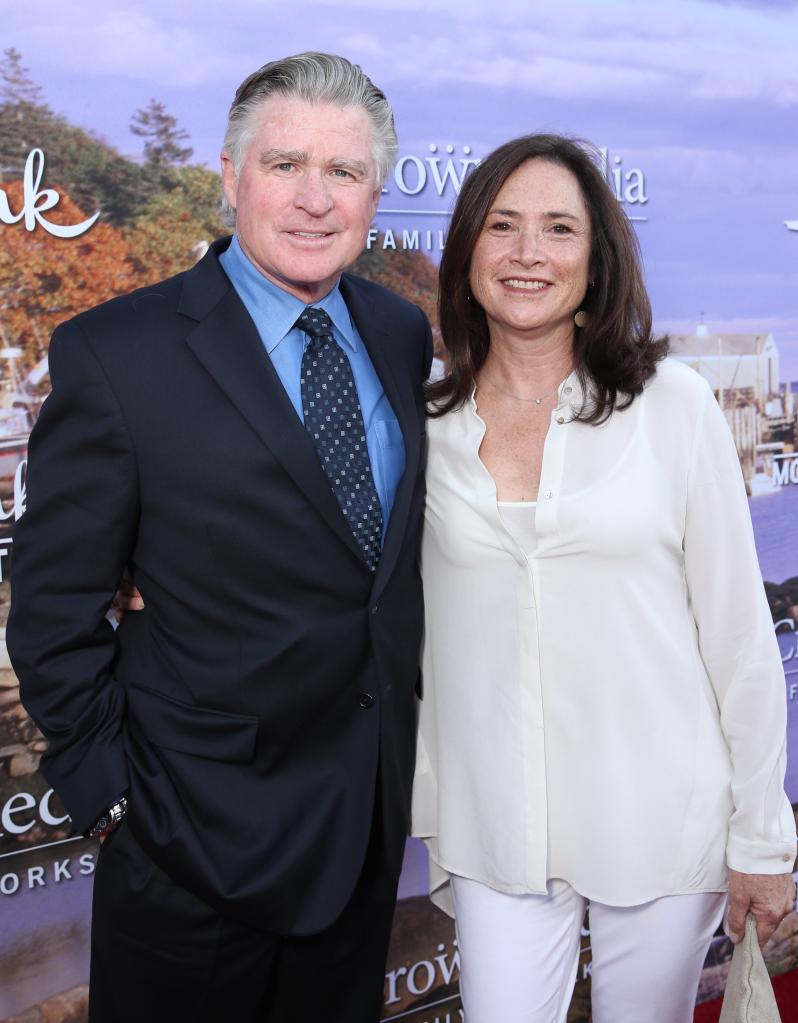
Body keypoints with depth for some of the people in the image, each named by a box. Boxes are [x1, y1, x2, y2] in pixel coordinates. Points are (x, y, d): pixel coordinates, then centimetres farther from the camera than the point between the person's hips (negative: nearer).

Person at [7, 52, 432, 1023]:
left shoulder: (405, 334, 0)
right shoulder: (116, 354, -17)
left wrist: (405, 731, 7)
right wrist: (110, 791, -10)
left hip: (375, 803, 5)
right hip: (202, 827, -5)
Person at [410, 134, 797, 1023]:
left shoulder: (671, 403, -6)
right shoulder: (427, 425, 0)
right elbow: (426, 635, 6)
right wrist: (434, 829, 8)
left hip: (661, 819, -1)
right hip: (494, 831, 1)